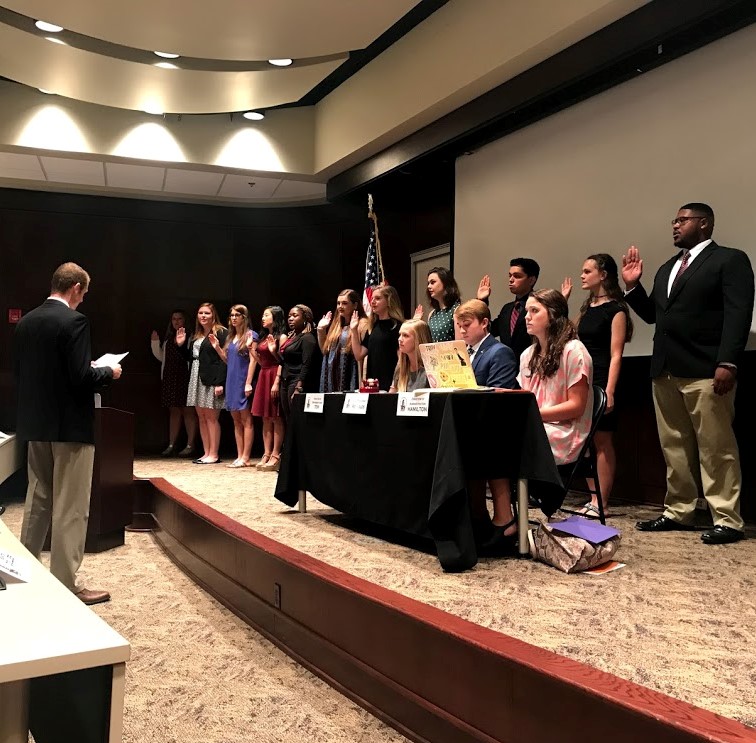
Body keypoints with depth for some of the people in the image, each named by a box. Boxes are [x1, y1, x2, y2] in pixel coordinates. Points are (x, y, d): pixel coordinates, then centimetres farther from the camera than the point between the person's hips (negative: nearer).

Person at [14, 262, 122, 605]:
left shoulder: (25, 322, 7)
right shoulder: (73, 321, -16)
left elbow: (18, 371, 11)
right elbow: (81, 377, -21)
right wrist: (109, 372, -3)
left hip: (35, 423, 8)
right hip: (70, 425, -8)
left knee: (37, 500, 20)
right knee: (70, 507, -1)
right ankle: (65, 585, 5)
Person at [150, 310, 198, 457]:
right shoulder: (168, 339, 18)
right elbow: (162, 357, 21)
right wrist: (155, 343, 10)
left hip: (186, 377, -6)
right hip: (170, 378, 6)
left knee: (188, 411, -1)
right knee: (173, 411, 10)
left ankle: (190, 445, 4)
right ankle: (171, 445, 14)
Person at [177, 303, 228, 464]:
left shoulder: (221, 333, -8)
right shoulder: (197, 335, 18)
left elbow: (224, 359, -14)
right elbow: (190, 357, 21)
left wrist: (220, 383, -20)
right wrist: (181, 344, 6)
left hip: (212, 380, -8)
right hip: (197, 379, 8)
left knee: (211, 418, -5)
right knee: (201, 417, 9)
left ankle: (214, 455, 0)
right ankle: (206, 453, 15)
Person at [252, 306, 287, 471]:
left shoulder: (281, 337, -6)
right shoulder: (263, 337, 18)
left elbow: (282, 361, -12)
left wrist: (274, 351, -27)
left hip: (275, 376, -8)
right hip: (263, 377, 8)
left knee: (276, 418, -6)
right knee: (266, 419, 7)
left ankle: (275, 455, -4)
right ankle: (267, 455, 9)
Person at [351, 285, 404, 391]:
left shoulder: (396, 326, -7)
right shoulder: (373, 327, 14)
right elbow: (359, 356, 11)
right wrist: (354, 331, 6)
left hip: (388, 383, -6)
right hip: (372, 383, 6)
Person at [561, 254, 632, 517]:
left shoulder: (616, 309, -7)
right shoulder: (587, 308, 16)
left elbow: (615, 354, -12)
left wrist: (609, 391, -20)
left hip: (602, 382, -8)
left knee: (602, 441, -4)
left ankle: (601, 503, 0)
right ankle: (593, 499, 12)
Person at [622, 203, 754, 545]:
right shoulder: (667, 268, 22)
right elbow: (652, 314, 20)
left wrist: (728, 363, -20)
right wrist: (633, 286, 7)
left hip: (705, 372, -7)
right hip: (665, 371, 8)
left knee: (716, 449, -4)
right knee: (674, 448, 11)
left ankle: (727, 520, 1)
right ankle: (678, 513, 20)